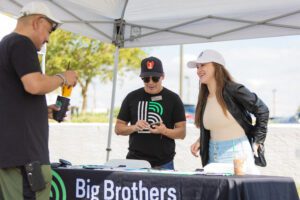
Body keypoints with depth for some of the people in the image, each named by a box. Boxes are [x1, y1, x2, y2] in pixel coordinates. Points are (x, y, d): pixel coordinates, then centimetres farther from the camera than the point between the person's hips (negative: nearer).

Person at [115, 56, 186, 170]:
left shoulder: (172, 99, 2)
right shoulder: (132, 97, 7)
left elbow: (182, 133, 0)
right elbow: (118, 128, 10)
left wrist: (164, 131, -19)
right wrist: (134, 127, -10)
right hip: (135, 160, 1)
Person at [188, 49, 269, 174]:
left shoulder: (234, 90, -9)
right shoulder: (204, 98, 10)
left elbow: (262, 111, -2)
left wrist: (257, 141, -3)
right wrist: (200, 142, 4)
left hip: (237, 154, -6)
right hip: (213, 156, 6)